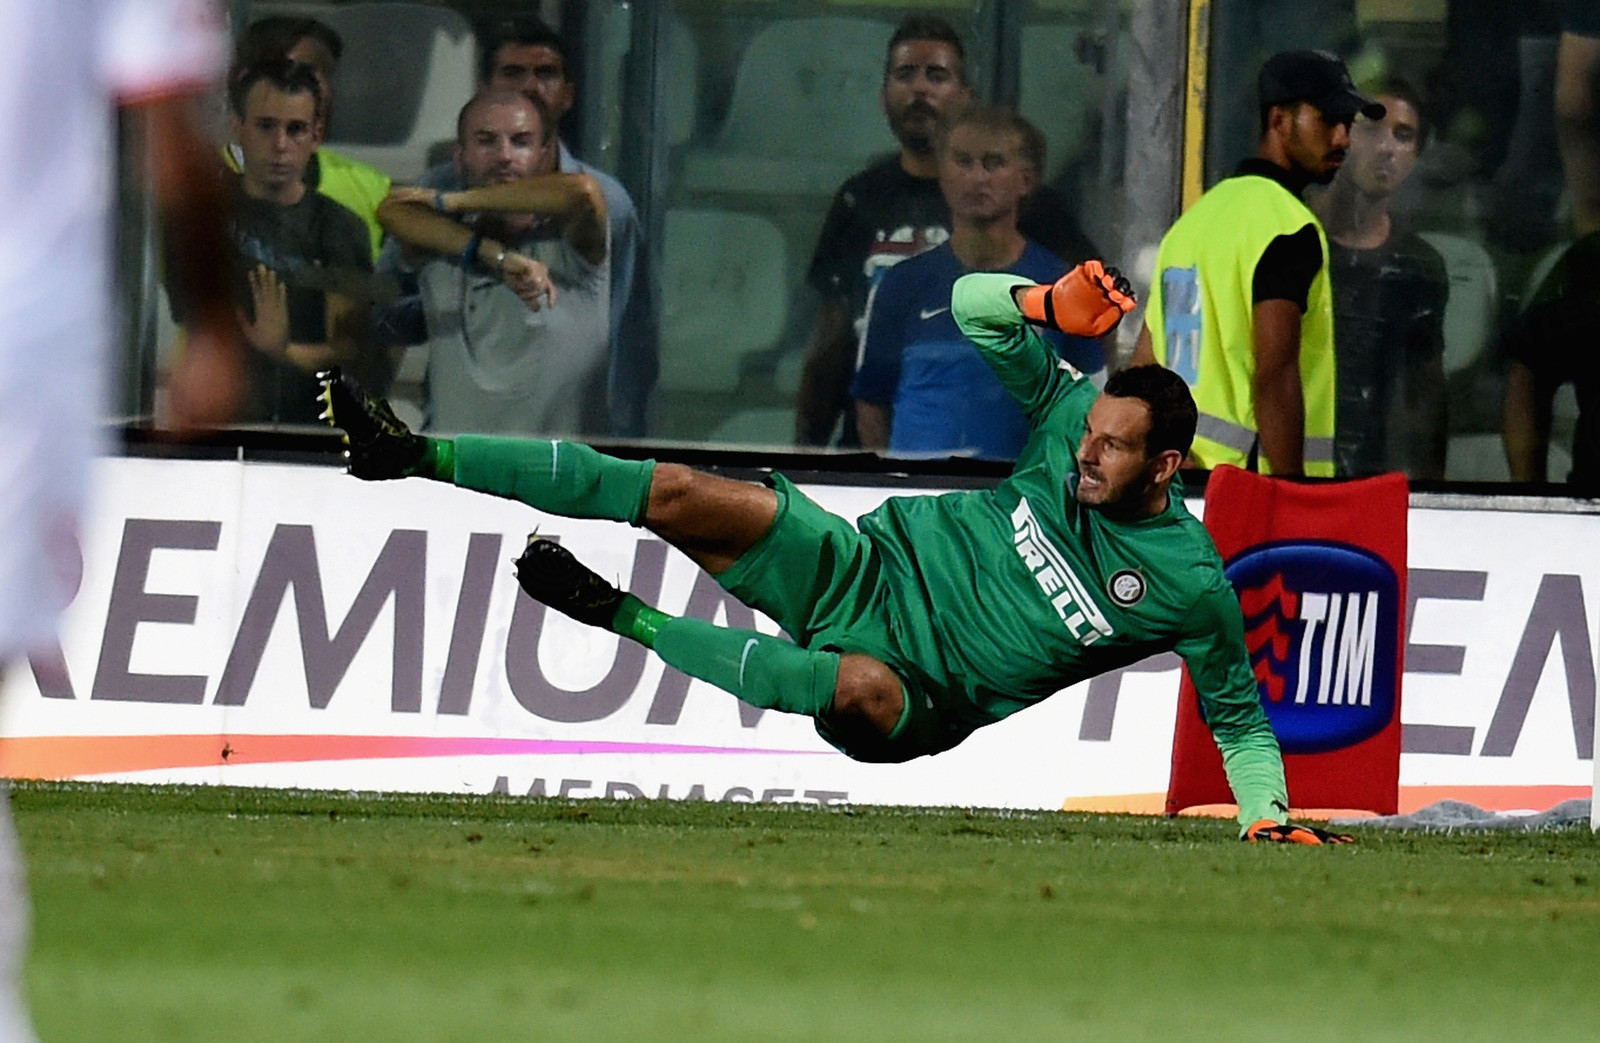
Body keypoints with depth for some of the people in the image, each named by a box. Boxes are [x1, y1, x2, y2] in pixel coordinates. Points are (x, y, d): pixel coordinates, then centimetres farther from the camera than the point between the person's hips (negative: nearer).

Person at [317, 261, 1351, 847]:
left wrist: (1270, 818, -11)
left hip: (917, 695, -4)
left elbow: (1240, 713, 1)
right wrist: (1055, 306, -16)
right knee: (688, 497, -17)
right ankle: (416, 455, -19)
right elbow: (972, 306, 4)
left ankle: (627, 620, -27)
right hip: (867, 567, 4)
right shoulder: (1075, 413, -1)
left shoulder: (1190, 584, -10)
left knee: (859, 686, -42)